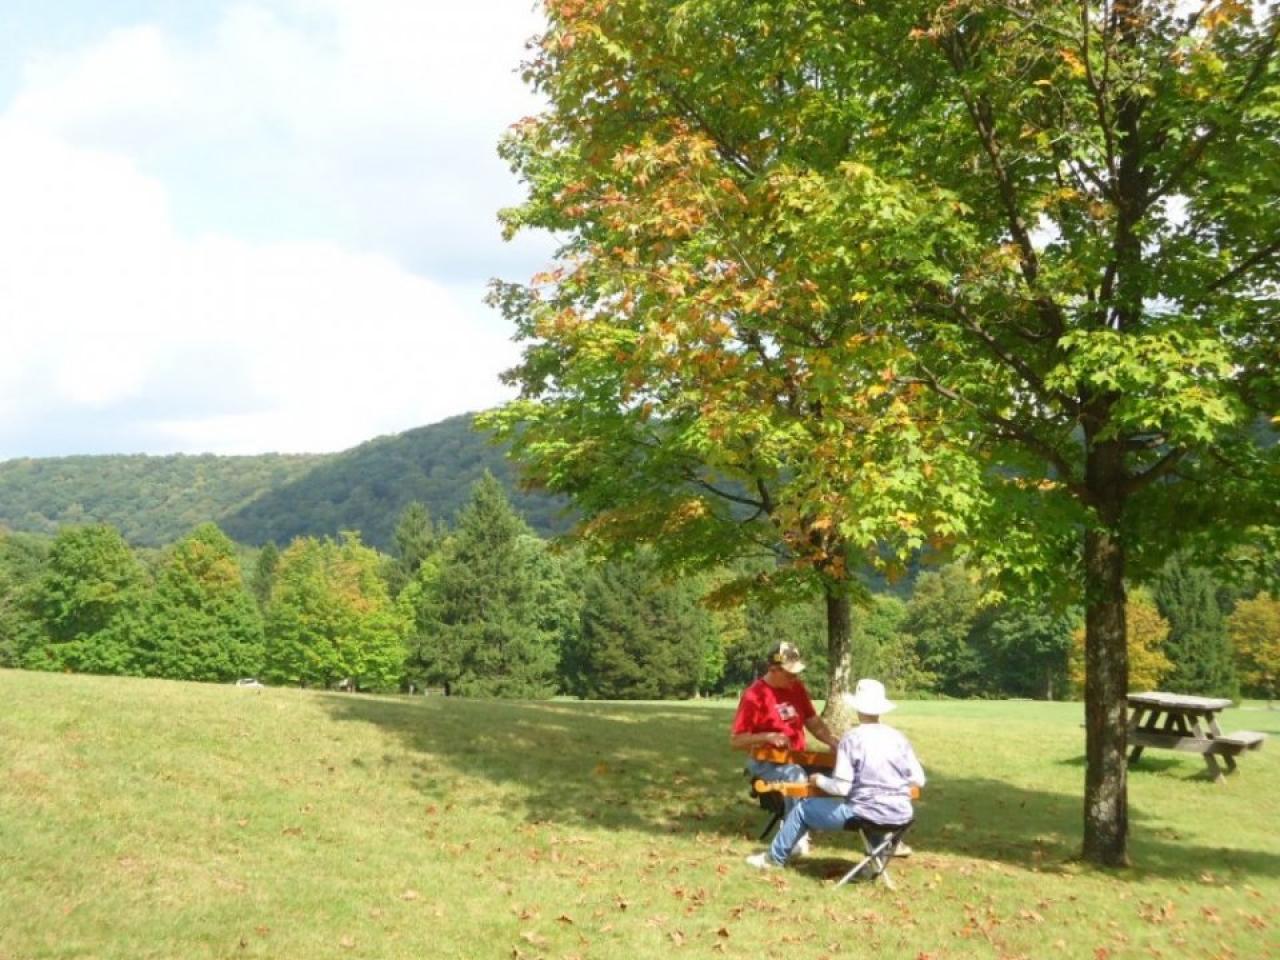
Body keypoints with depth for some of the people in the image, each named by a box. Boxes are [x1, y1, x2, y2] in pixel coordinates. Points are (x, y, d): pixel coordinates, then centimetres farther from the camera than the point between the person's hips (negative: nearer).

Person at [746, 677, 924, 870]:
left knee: (803, 809, 17)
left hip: (867, 815, -4)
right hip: (900, 815, 4)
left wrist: (819, 780, 5)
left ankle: (775, 857, 31)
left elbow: (841, 787, -14)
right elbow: (918, 780, 3)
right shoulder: (899, 738, 1)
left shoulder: (852, 739, -12)